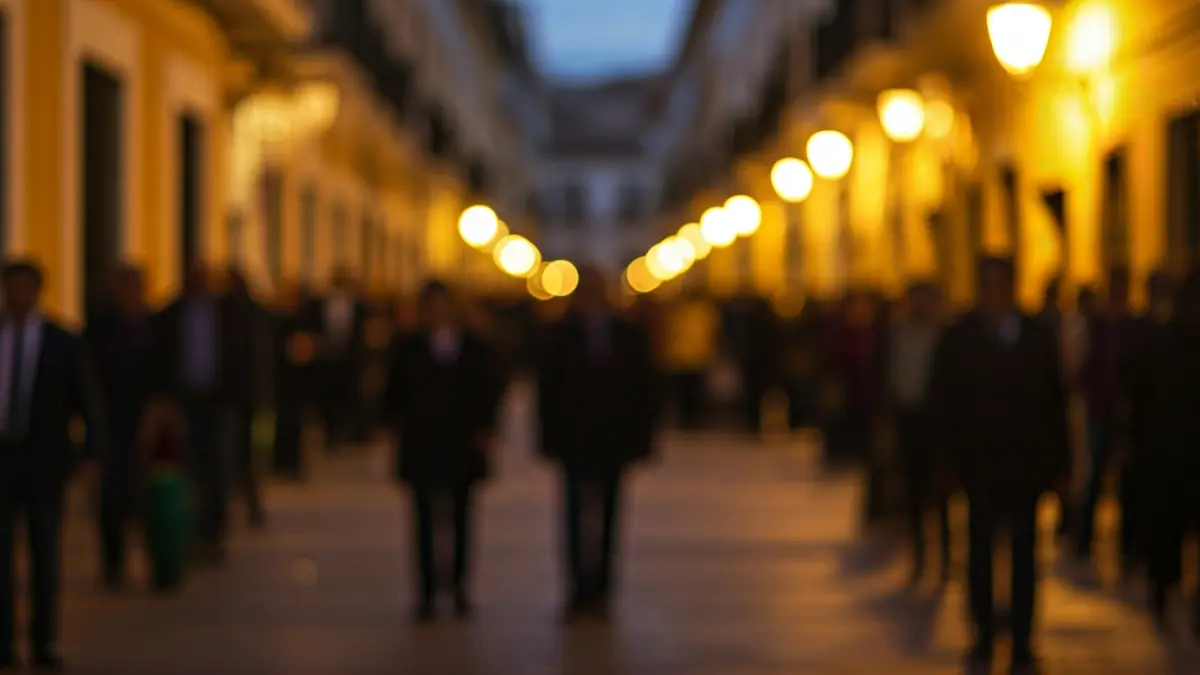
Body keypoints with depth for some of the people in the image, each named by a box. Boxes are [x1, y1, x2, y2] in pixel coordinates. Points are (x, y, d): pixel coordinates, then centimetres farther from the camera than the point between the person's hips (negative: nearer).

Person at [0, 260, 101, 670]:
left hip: (44, 463, -1)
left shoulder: (65, 344, 0)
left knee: (45, 555, 2)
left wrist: (92, 456, -14)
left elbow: (87, 404, -1)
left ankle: (45, 646, 11)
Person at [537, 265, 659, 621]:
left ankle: (599, 591, 10)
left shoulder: (630, 336, 6)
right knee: (577, 516, -10)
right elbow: (547, 391, 2)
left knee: (607, 520, 6)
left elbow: (646, 389, 7)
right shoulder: (560, 337, 2)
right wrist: (552, 439, -6)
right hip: (574, 442, -2)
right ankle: (580, 592, -12)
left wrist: (640, 438, 0)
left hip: (614, 443, 2)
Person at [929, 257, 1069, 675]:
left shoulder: (1037, 337, 5)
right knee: (981, 552, 6)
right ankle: (984, 640, 16)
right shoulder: (959, 339, 1)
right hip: (981, 465, -1)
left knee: (1024, 555, 3)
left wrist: (1059, 463, 2)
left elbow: (1055, 402, 6)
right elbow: (942, 402, 0)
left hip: (1027, 465, 1)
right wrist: (955, 457, -8)